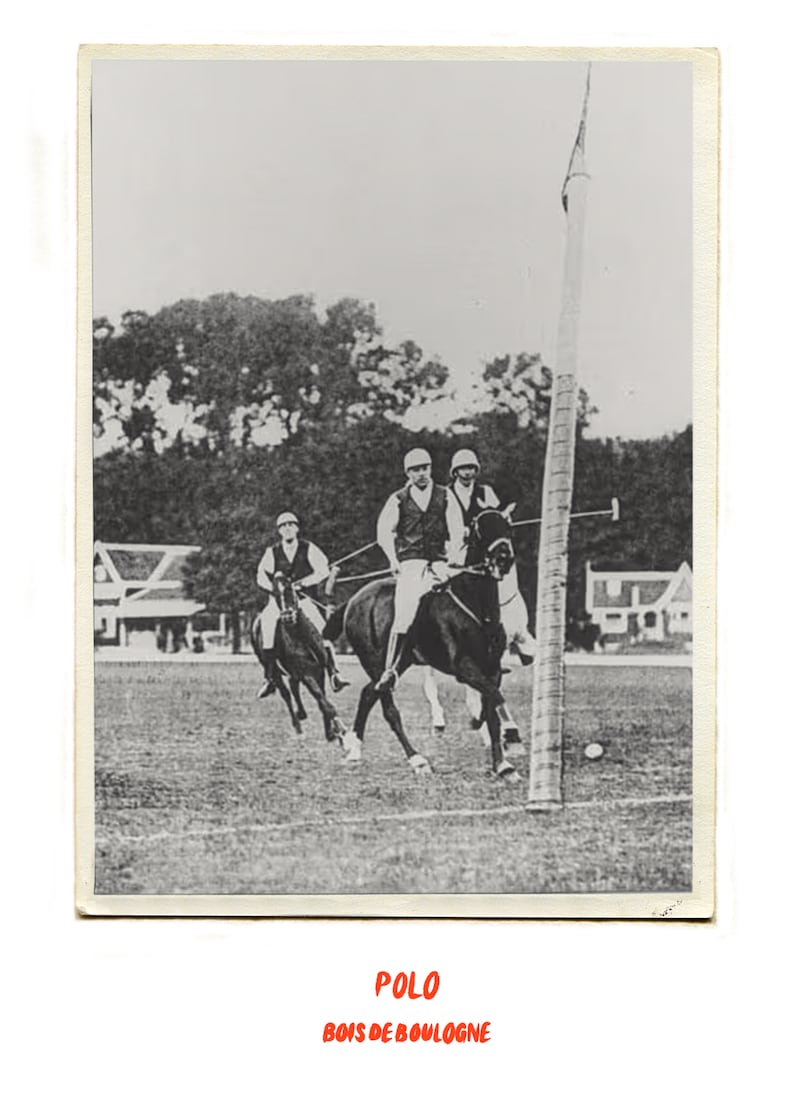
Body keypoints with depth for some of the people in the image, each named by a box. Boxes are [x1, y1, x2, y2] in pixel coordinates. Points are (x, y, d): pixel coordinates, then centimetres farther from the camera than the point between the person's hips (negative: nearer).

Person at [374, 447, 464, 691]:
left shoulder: (445, 496, 11)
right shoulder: (398, 500, 8)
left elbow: (457, 531, 7)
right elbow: (384, 531, 2)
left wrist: (452, 557, -6)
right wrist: (394, 559, -9)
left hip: (439, 561, 2)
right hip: (410, 562, -2)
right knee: (404, 613, -19)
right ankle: (390, 669, -16)